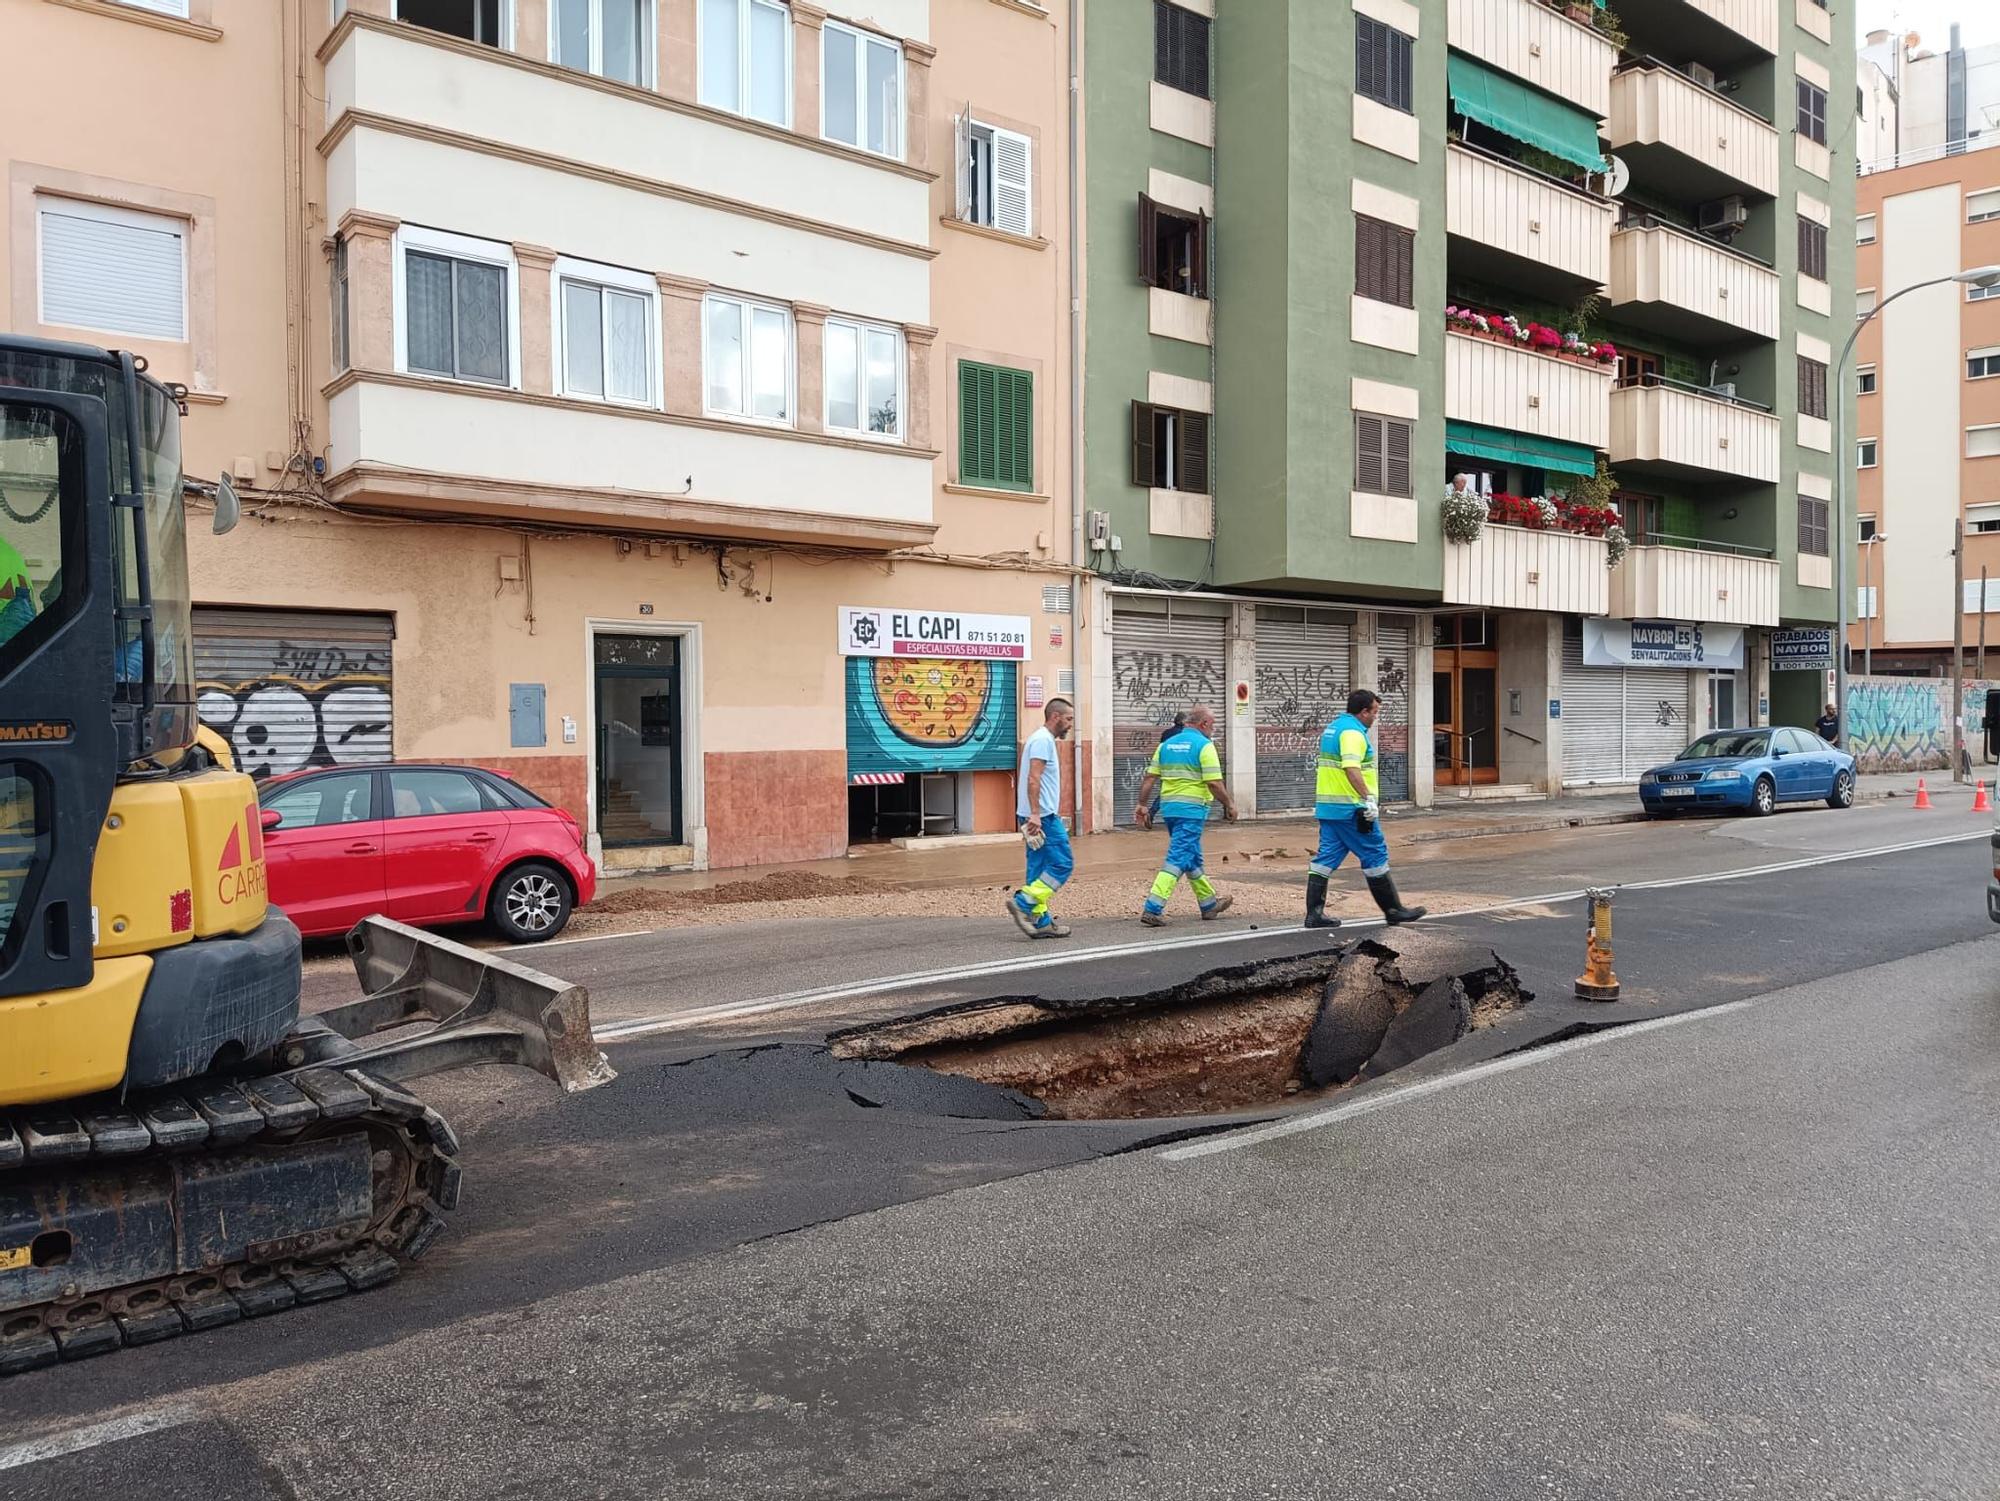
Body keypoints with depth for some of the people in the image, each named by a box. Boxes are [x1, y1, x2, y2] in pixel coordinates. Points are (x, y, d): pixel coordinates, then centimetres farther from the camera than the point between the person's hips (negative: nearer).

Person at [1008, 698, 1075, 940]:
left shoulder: (1043, 740, 22)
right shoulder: (1043, 740, -11)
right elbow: (1033, 779, -20)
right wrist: (1035, 814, -26)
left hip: (1037, 815, 10)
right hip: (1043, 816, -10)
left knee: (1040, 868, 9)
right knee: (1062, 863, -9)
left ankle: (1041, 921, 10)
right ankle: (1023, 902, -13)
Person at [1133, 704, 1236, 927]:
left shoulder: (1166, 744, 12)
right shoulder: (1204, 745, -8)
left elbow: (1149, 779, 8)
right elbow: (1214, 784, -14)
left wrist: (1143, 806, 12)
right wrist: (1229, 804, 0)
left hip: (1169, 808, 8)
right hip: (1192, 810, -8)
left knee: (1192, 859, 19)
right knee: (1178, 859, -8)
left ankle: (1209, 904, 33)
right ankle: (1152, 909, -16)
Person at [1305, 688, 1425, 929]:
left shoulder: (1333, 728, 18)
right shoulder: (1353, 731, -13)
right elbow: (1351, 768, -28)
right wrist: (1368, 798, -31)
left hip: (1327, 807, 9)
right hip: (1351, 809, -9)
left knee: (1326, 858, 7)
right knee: (1375, 857, 1)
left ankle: (1314, 913, 3)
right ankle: (1393, 910, 10)